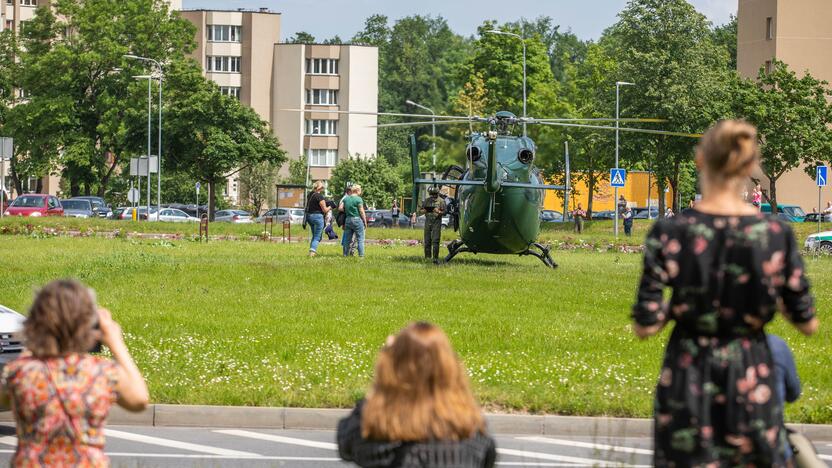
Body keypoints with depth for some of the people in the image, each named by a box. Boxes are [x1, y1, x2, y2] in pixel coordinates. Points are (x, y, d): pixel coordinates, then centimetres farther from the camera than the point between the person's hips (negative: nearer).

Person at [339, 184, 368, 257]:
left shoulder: (346, 199, 7)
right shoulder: (358, 199, -10)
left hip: (348, 220, 6)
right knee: (360, 239, 0)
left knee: (347, 239, 13)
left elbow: (340, 208, 3)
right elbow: (361, 212, -11)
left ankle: (345, 254, 15)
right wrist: (365, 222, -3)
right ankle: (361, 255, -3)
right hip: (357, 219, -5)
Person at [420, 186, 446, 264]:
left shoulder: (441, 201, 0)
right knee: (427, 241, 6)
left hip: (436, 222, -4)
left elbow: (444, 212, -2)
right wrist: (424, 211, -9)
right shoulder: (426, 201, 10)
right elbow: (420, 211, 14)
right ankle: (427, 257, 14)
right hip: (428, 221, 4)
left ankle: (435, 258, -10)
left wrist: (438, 212, -21)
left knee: (435, 241, -10)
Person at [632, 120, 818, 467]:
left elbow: (645, 326, -10)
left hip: (687, 381, -1)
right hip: (750, 381, 1)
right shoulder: (776, 234, -8)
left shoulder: (670, 233, -11)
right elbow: (807, 324, -2)